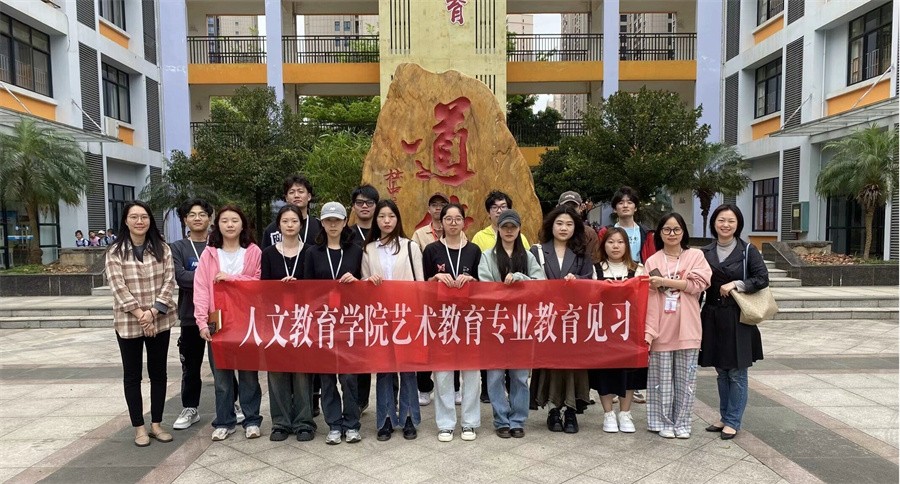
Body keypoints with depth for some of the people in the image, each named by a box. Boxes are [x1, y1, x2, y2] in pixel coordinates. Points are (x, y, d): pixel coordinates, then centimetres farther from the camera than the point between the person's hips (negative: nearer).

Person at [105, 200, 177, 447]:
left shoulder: (162, 248, 3)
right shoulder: (115, 252, -2)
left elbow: (169, 281, -4)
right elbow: (118, 287, -9)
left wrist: (153, 311, -14)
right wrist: (139, 314, -16)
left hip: (160, 321, 2)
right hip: (128, 322, -1)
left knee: (158, 372, 9)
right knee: (132, 375, 8)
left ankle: (156, 424, 21)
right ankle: (139, 427, 19)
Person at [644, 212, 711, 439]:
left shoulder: (696, 255, 5)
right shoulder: (652, 261, 2)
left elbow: (700, 284, -10)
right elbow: (649, 299, -4)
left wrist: (665, 281, -13)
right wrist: (648, 332, -11)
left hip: (687, 328, 1)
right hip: (662, 329, 0)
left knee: (685, 379, 9)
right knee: (663, 379, 6)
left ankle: (682, 423, 23)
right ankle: (664, 423, 20)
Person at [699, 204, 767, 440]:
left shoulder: (748, 251, -3)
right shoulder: (706, 252, 6)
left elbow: (762, 278, -9)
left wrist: (736, 284, -19)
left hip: (738, 318, -3)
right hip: (713, 317, 4)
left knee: (737, 372, 2)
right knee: (721, 372, 14)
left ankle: (732, 421, 13)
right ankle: (725, 416, 26)